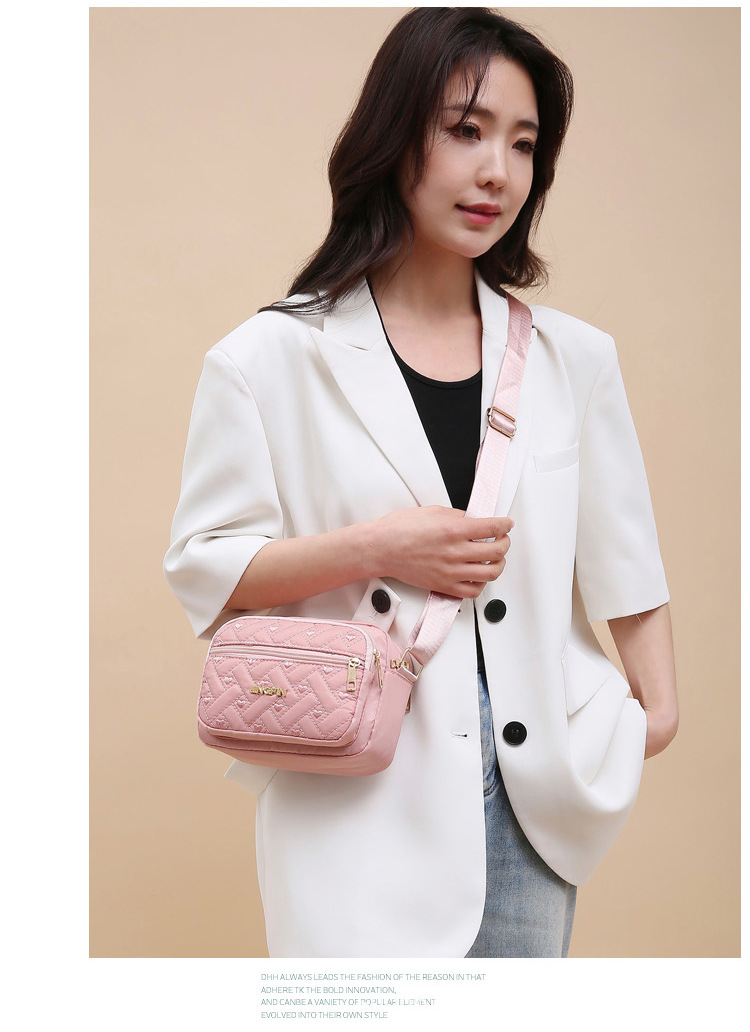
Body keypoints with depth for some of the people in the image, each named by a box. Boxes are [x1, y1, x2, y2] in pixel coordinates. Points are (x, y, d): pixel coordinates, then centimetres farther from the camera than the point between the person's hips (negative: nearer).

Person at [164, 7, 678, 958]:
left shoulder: (573, 358, 9)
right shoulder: (273, 358, -1)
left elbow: (622, 557, 14)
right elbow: (203, 566, -1)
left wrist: (657, 704, 6)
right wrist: (373, 548, -13)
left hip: (528, 778, 3)